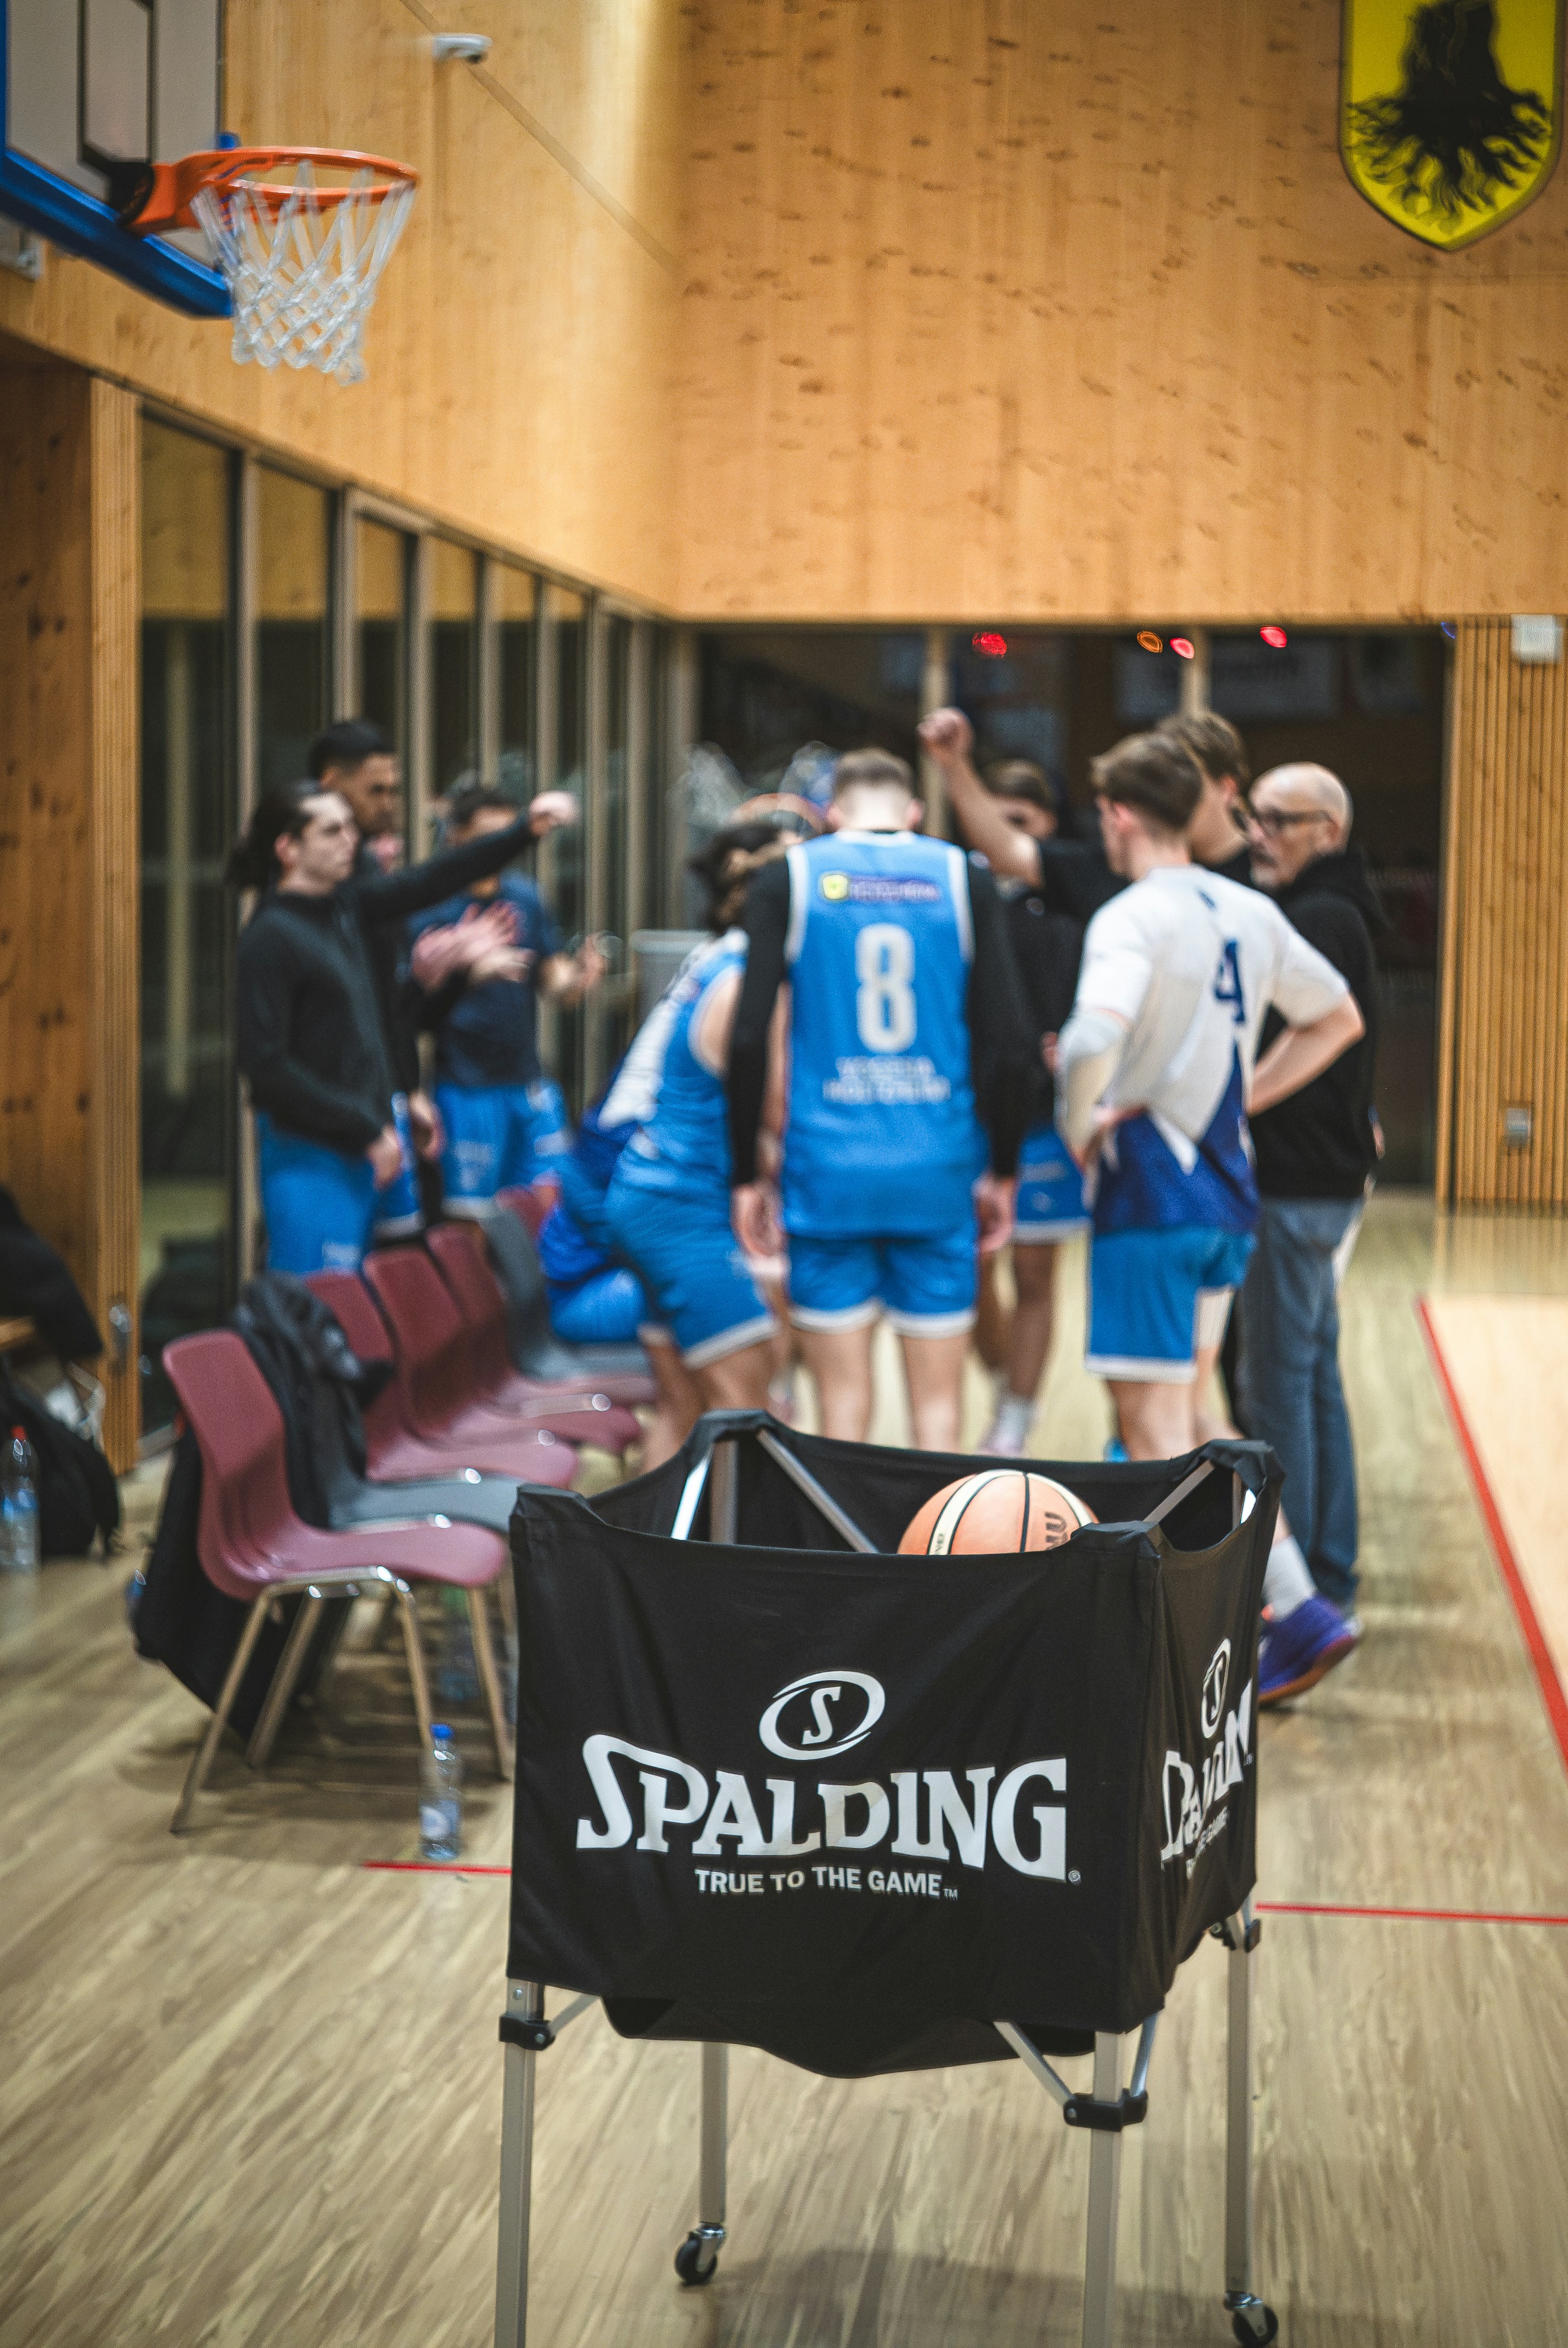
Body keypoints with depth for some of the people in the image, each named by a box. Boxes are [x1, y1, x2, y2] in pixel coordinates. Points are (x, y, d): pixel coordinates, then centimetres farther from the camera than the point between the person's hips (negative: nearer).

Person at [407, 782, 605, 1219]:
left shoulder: (525, 897, 10)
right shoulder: (431, 907, -8)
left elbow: (552, 977, 11)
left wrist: (577, 979, -11)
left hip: (531, 1085, 6)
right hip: (468, 1088, -6)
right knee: (472, 1216, -2)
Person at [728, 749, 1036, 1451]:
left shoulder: (790, 879, 3)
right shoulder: (964, 879, 4)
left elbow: (750, 1040, -4)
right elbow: (1010, 1043, 0)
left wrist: (748, 1174, 4)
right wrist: (1003, 1174, 9)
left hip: (827, 1164, 0)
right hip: (936, 1170, 1)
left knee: (843, 1401, 5)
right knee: (937, 1405, 5)